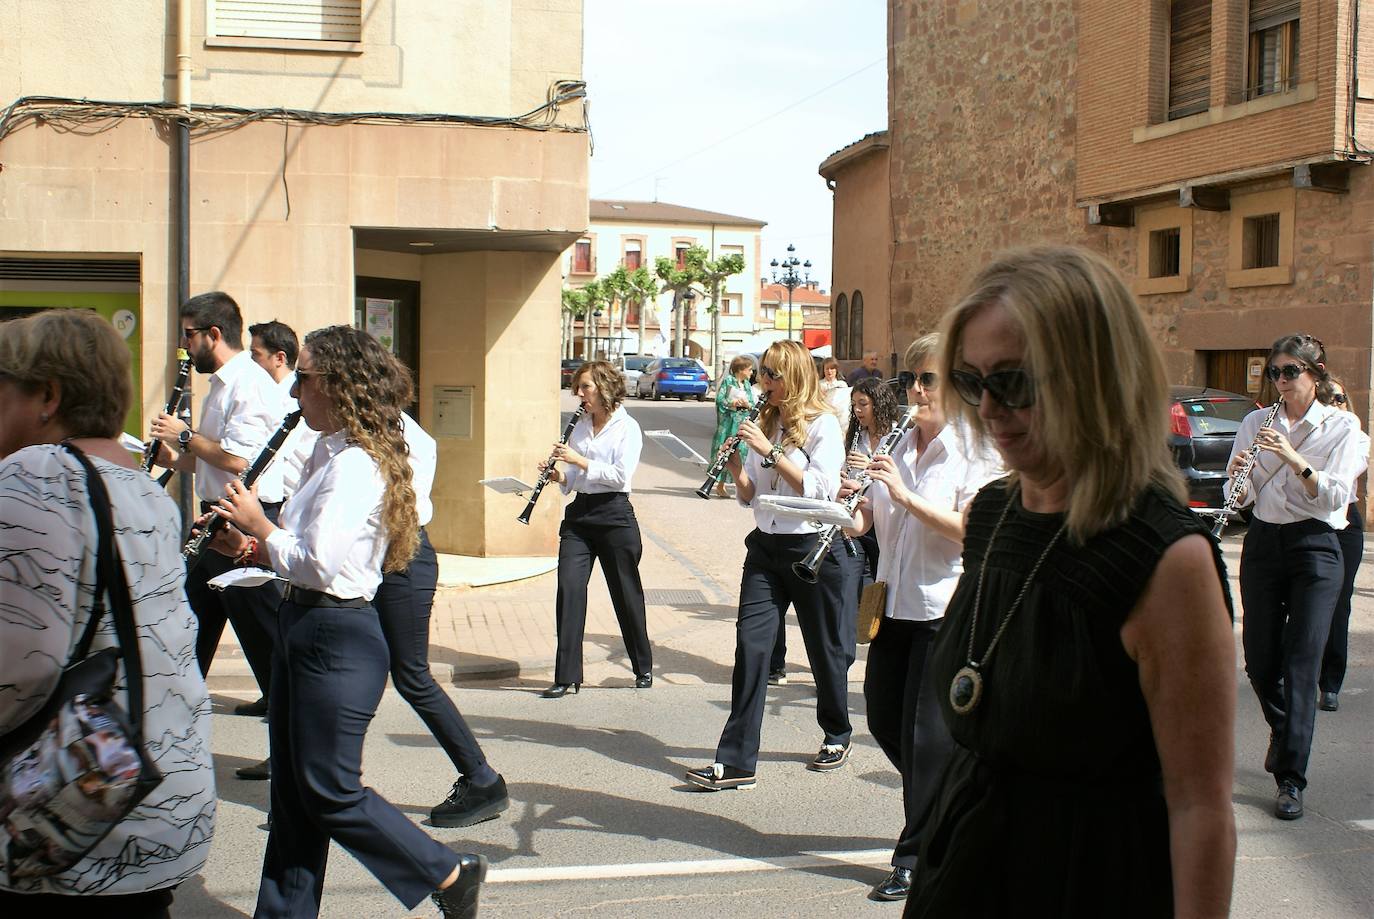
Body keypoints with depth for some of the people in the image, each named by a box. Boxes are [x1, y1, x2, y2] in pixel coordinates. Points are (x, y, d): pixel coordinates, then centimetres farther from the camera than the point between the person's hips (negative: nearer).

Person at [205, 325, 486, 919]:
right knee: (292, 790, 15)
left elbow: (318, 564, -26)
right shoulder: (327, 452, 12)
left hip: (337, 639, -10)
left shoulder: (357, 464, -19)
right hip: (302, 625, 10)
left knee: (330, 792, 0)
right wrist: (253, 550, 1)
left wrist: (258, 524, -12)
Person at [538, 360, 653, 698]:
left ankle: (644, 668, 24)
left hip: (614, 515, -5)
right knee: (569, 589, -7)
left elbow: (621, 476, -16)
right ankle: (567, 675, -3)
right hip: (578, 514, 5)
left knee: (626, 593, 6)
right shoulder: (581, 426, 12)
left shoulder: (627, 428, -5)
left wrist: (580, 461, -18)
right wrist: (557, 474, -4)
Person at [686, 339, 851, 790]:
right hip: (765, 547, 5)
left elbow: (822, 489, -20)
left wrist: (770, 451, -21)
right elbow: (749, 495, 12)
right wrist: (734, 461, -7)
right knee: (750, 645, -6)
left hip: (811, 548, -5)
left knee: (825, 647, 10)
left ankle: (837, 736, 34)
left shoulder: (822, 425, -8)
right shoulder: (765, 423, 10)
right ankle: (736, 761, -7)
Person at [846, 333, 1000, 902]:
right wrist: (856, 507, -14)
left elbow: (972, 531, -21)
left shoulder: (974, 452, -10)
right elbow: (869, 521, 8)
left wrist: (906, 495, -27)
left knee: (927, 734, -1)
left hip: (946, 606, -6)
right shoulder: (898, 447, 8)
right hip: (896, 602, 7)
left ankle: (917, 858, 12)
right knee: (884, 718, 14)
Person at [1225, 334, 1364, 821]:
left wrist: (1293, 458, -26)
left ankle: (1291, 780, -4)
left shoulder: (1342, 427, -2)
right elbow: (1240, 498, 4)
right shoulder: (1257, 423, 7)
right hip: (1263, 543, 4)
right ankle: (1282, 728, 39)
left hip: (1316, 547, -3)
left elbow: (1335, 497, -14)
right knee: (1259, 658, 7)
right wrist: (1239, 477, -18)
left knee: (1301, 664, -8)